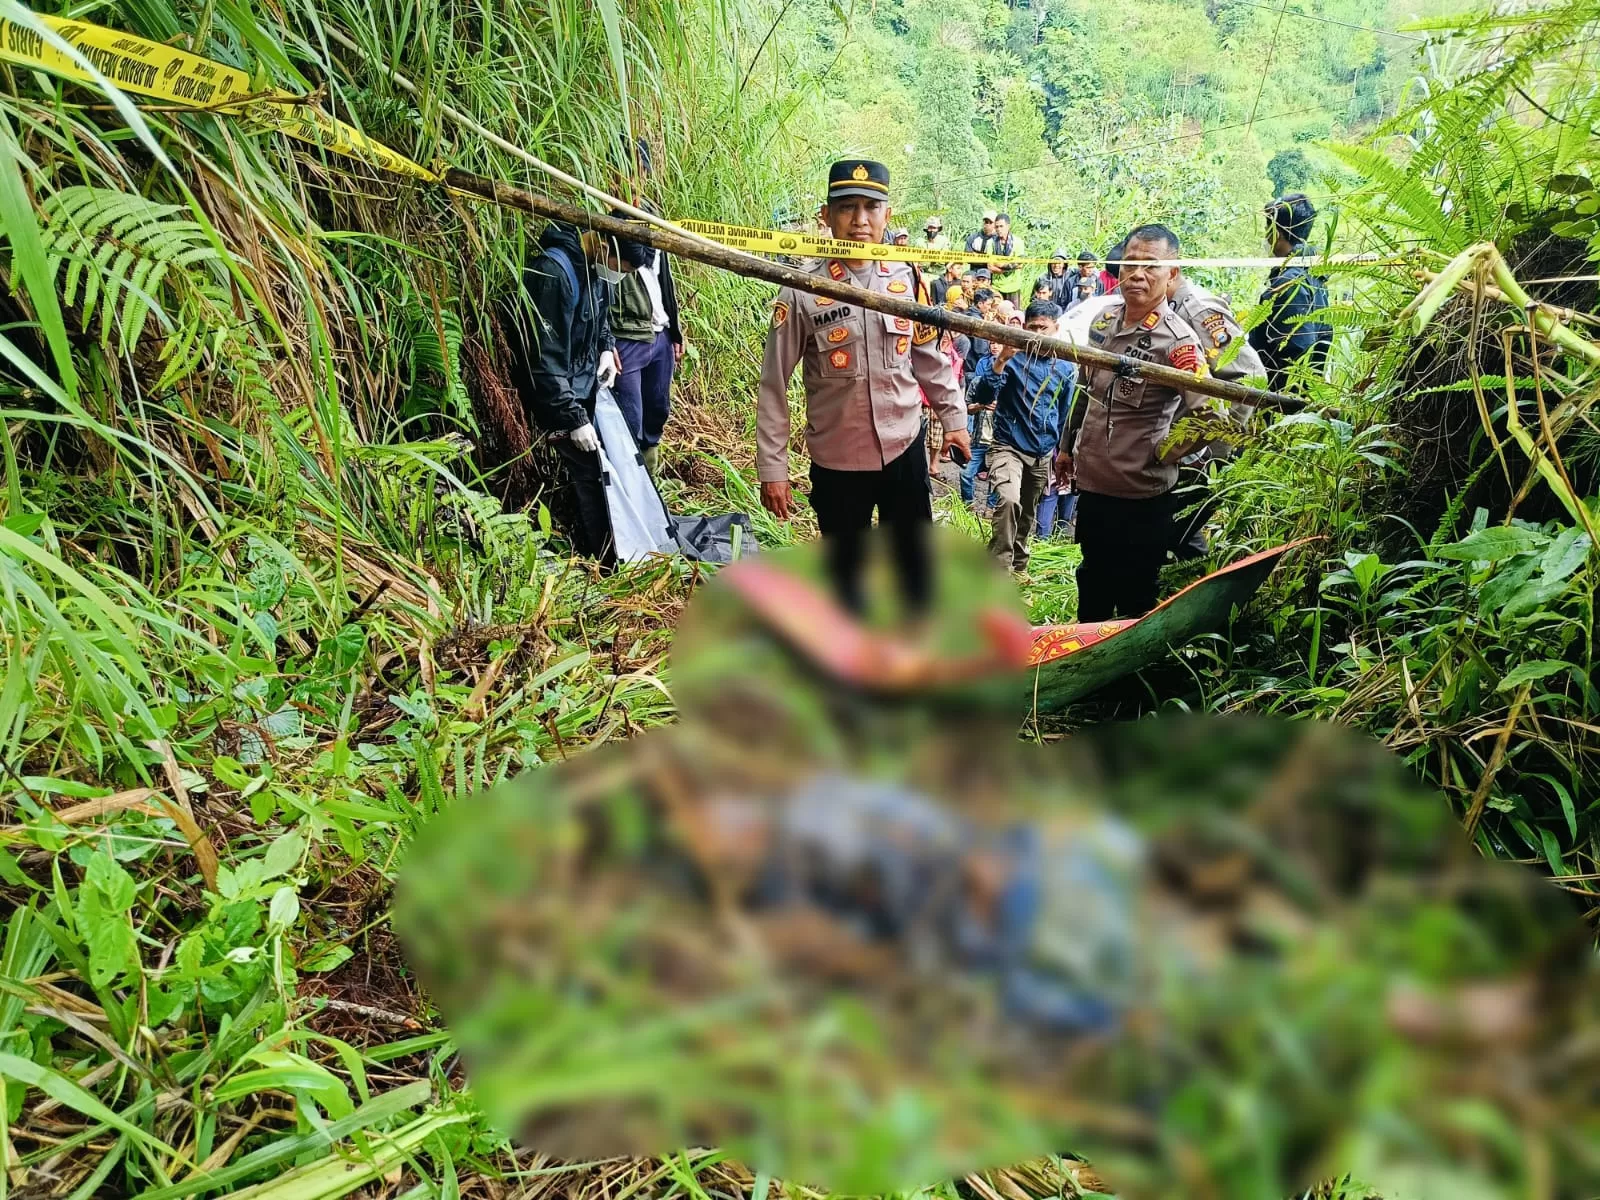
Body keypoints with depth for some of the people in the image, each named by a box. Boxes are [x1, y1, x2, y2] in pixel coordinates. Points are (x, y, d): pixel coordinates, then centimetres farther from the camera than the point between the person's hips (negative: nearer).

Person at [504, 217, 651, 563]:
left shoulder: (594, 265, 0)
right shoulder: (553, 272, -27)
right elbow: (545, 359, -27)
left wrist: (606, 346, 2)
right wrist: (574, 418, -25)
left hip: (588, 385, 9)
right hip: (559, 392, -9)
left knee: (601, 460, 12)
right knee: (591, 470, -4)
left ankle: (585, 541, 28)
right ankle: (606, 557, 10)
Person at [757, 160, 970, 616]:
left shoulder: (908, 281, -1)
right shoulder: (802, 293, -11)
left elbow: (930, 356, 11)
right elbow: (774, 385, -9)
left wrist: (953, 418, 11)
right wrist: (772, 468, -10)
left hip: (905, 450, 3)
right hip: (837, 460, -3)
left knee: (916, 562, 16)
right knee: (846, 573, 13)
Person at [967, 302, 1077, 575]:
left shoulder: (1066, 367, 4)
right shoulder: (1011, 357, -8)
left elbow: (1065, 416, 15)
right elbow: (983, 397, -21)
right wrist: (1000, 360, -33)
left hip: (1043, 455, 5)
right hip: (1009, 447, -5)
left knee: (1028, 515, 16)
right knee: (1008, 500, -29)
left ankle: (1018, 568, 35)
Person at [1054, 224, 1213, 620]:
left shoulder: (1177, 340, -18)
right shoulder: (1103, 319, 3)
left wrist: (1159, 456, -15)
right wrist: (1068, 446, 20)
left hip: (1141, 495, -7)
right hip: (1091, 483, 7)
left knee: (1134, 598, 8)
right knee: (1091, 582, 24)